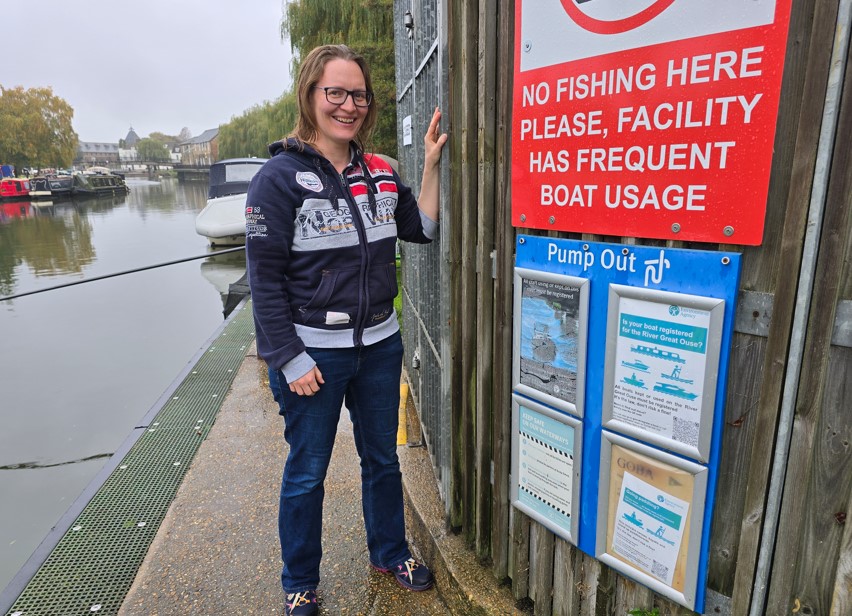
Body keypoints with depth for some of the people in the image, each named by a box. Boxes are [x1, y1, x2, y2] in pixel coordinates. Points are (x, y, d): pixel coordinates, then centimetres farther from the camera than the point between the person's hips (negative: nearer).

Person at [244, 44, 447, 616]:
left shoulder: (380, 173, 6)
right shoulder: (280, 177, -10)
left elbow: (423, 228, 7)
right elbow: (265, 278, -13)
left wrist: (432, 164, -1)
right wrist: (289, 360, -15)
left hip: (380, 344, 5)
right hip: (312, 352, -5)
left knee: (383, 458, 20)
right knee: (306, 473, 12)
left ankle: (390, 551, 44)